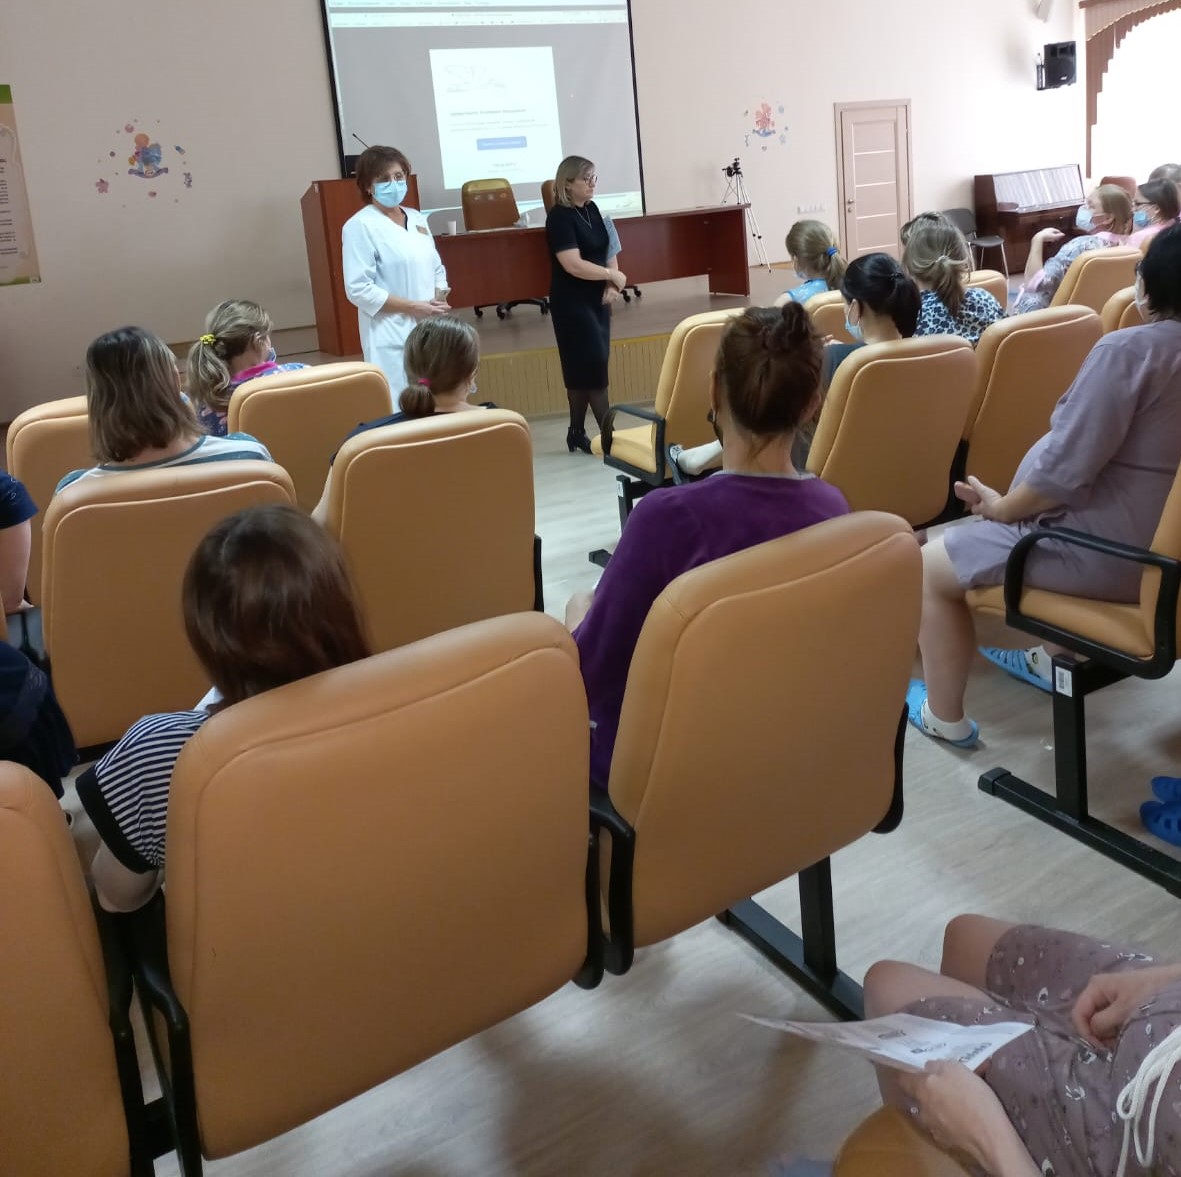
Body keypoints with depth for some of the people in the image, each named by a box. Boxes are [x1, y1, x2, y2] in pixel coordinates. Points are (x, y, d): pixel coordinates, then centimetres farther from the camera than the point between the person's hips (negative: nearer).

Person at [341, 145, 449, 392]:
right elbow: (359, 290, -15)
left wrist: (439, 300, -1)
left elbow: (436, 269, 21)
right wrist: (414, 307, -17)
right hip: (392, 339, -7)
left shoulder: (417, 218, 14)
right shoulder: (361, 226, -8)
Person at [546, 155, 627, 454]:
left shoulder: (592, 209, 10)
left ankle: (577, 433, 17)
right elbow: (573, 265, -23)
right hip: (572, 303, -8)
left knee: (584, 369, 10)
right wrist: (613, 275, -14)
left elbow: (608, 251, 13)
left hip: (597, 299, 8)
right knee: (592, 366, -8)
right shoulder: (559, 217, -14)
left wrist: (612, 285, -4)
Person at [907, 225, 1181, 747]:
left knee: (929, 567, 2)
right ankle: (1054, 659, 43)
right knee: (1037, 529, 37)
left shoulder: (1128, 349, -20)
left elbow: (1064, 468, -24)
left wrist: (1002, 508, -6)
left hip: (1110, 550, -9)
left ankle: (944, 716, 13)